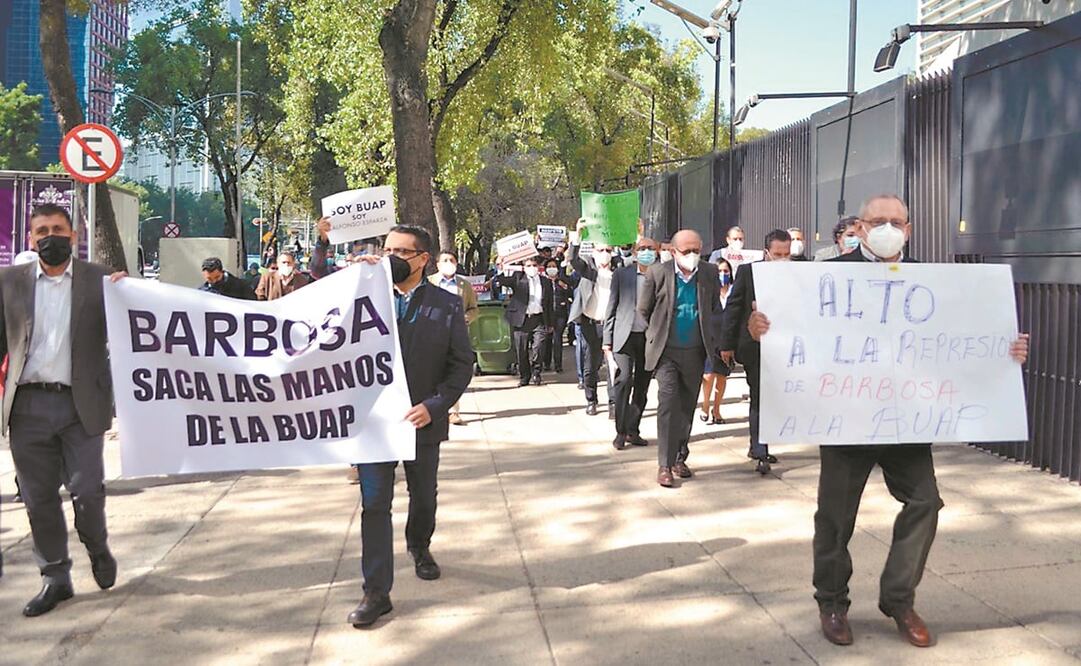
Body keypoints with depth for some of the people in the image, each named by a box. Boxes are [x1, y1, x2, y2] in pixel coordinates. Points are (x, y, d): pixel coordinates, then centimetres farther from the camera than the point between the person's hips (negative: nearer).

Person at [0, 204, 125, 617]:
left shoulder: (99, 280, 4)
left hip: (80, 404, -2)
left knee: (86, 490, -2)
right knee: (39, 498, 7)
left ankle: (97, 547, 28)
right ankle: (55, 578, 21)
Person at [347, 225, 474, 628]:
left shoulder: (446, 305, -3)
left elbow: (462, 364, -3)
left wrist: (433, 406, -16)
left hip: (422, 418, 1)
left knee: (423, 497, 21)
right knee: (374, 504, -3)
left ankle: (420, 548, 50)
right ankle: (376, 592, 3)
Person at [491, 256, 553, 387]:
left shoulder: (546, 282, 12)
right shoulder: (517, 278, 3)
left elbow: (549, 304, 16)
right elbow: (496, 282, -4)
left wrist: (550, 323, 14)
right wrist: (504, 272, -25)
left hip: (539, 319, 1)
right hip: (522, 319, -1)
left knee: (537, 348, -11)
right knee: (522, 350, 4)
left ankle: (536, 373, 9)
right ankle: (524, 376, 17)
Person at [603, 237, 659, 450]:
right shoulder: (622, 274, 5)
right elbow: (612, 308, 5)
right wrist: (607, 340, 0)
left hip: (650, 337, 2)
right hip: (625, 336, -2)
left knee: (642, 387, 7)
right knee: (624, 380, -12)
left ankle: (633, 430, 17)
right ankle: (621, 432, -4)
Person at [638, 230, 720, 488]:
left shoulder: (710, 273, -1)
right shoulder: (658, 273, -9)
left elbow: (715, 309, 13)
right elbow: (643, 309, 4)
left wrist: (711, 339, 11)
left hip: (695, 351, 3)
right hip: (666, 350, -3)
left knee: (687, 407, 12)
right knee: (668, 403, -11)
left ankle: (679, 458, 26)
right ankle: (665, 465, -7)